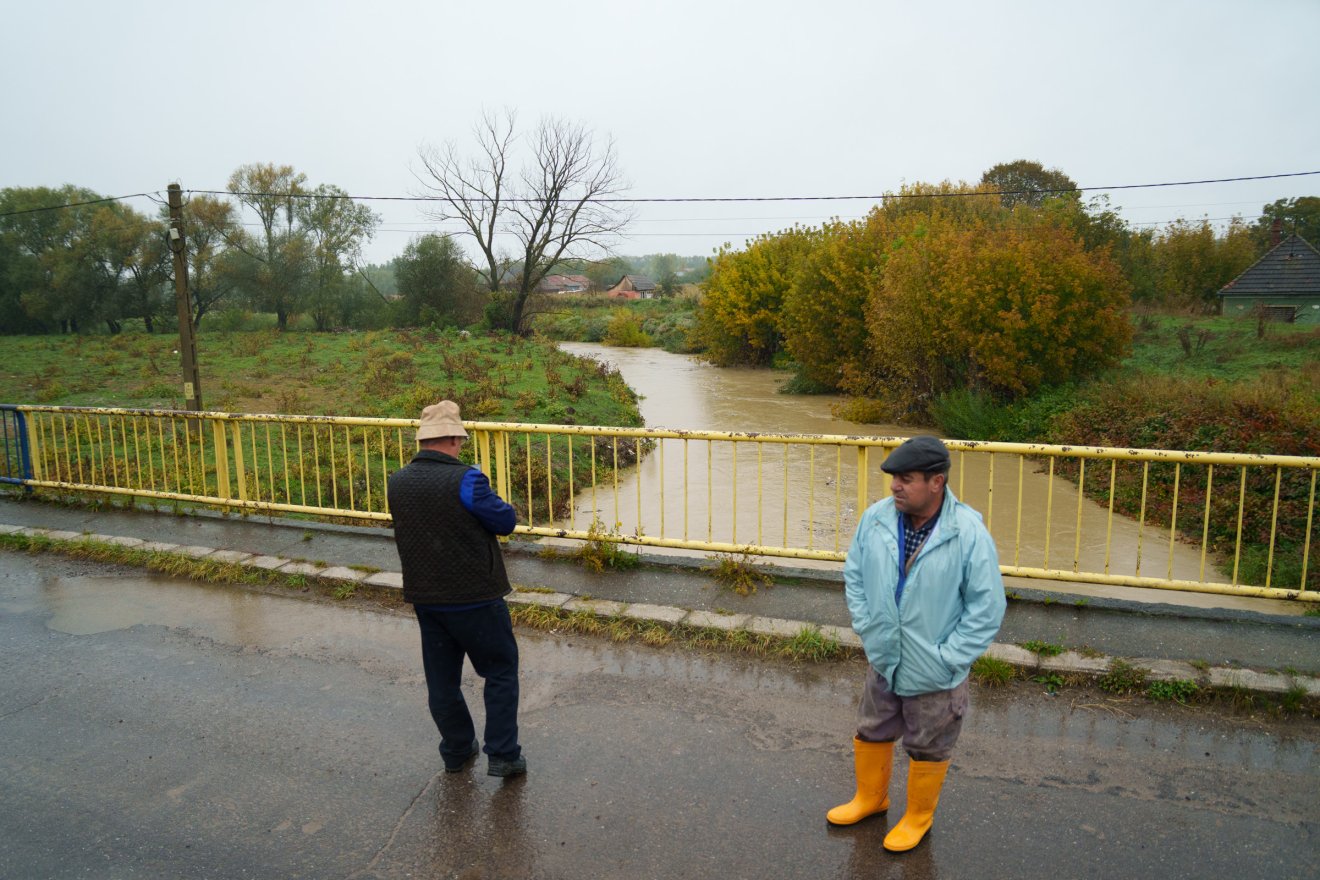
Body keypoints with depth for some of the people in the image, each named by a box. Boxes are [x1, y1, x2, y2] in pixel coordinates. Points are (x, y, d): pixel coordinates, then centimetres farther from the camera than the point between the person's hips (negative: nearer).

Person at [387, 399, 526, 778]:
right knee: (500, 671, 10)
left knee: (441, 679, 18)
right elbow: (506, 521, -12)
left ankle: (456, 750, 32)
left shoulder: (397, 483, 0)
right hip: (475, 597, -6)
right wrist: (489, 501, 8)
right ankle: (502, 755, 11)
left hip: (424, 598, 6)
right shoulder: (465, 480, -20)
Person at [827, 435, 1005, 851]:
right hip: (882, 661, 4)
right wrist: (866, 627, -2)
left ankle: (918, 817, 44)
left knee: (927, 751, 18)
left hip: (934, 673, -4)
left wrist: (947, 657, -15)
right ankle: (870, 798, 50)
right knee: (871, 734, 24)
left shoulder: (969, 534, -23)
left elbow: (987, 609, -16)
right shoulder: (876, 518, -12)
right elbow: (854, 575, 4)